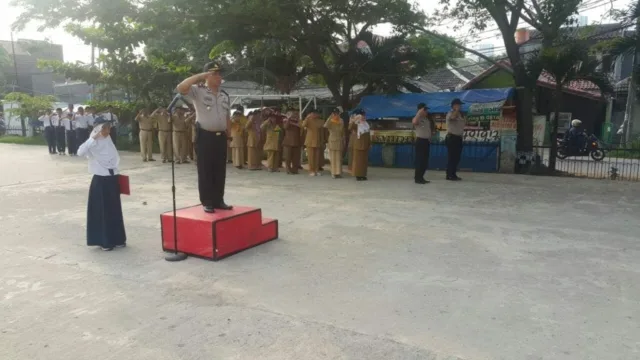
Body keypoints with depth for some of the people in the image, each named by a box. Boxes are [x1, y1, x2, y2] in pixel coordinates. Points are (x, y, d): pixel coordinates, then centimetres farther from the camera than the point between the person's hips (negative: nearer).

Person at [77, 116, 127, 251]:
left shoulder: (108, 140, 8)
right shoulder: (93, 142, -10)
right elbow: (80, 152, -29)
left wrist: (113, 170, 6)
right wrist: (93, 138, -30)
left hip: (112, 178, 6)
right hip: (100, 180, -6)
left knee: (115, 210, 12)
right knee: (101, 211, 1)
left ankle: (116, 239, 23)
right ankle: (104, 241, 11)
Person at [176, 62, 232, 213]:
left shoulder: (224, 95, 14)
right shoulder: (198, 91, -4)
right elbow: (181, 88, -23)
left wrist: (228, 134, 15)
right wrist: (199, 76, -17)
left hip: (221, 136, 6)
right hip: (205, 136, -5)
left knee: (220, 171, 9)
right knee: (205, 171, -1)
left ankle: (218, 200, 19)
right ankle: (207, 202, 8)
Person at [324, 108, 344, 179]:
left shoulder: (341, 121, 5)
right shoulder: (330, 121, -5)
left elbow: (343, 132, 12)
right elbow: (325, 126, -26)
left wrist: (343, 140, 10)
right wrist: (330, 117, -26)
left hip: (339, 141, 3)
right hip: (332, 141, -3)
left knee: (339, 157, 4)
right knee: (333, 157, -1)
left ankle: (338, 172, 8)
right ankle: (333, 172, 2)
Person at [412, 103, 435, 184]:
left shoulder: (427, 120, 18)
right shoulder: (418, 119, -8)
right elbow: (414, 122, -35)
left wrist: (432, 132, 11)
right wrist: (419, 113, -27)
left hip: (427, 141, 9)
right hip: (420, 140, -9)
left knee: (425, 160, 9)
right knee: (420, 159, -9)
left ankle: (420, 177, 17)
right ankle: (417, 178, -4)